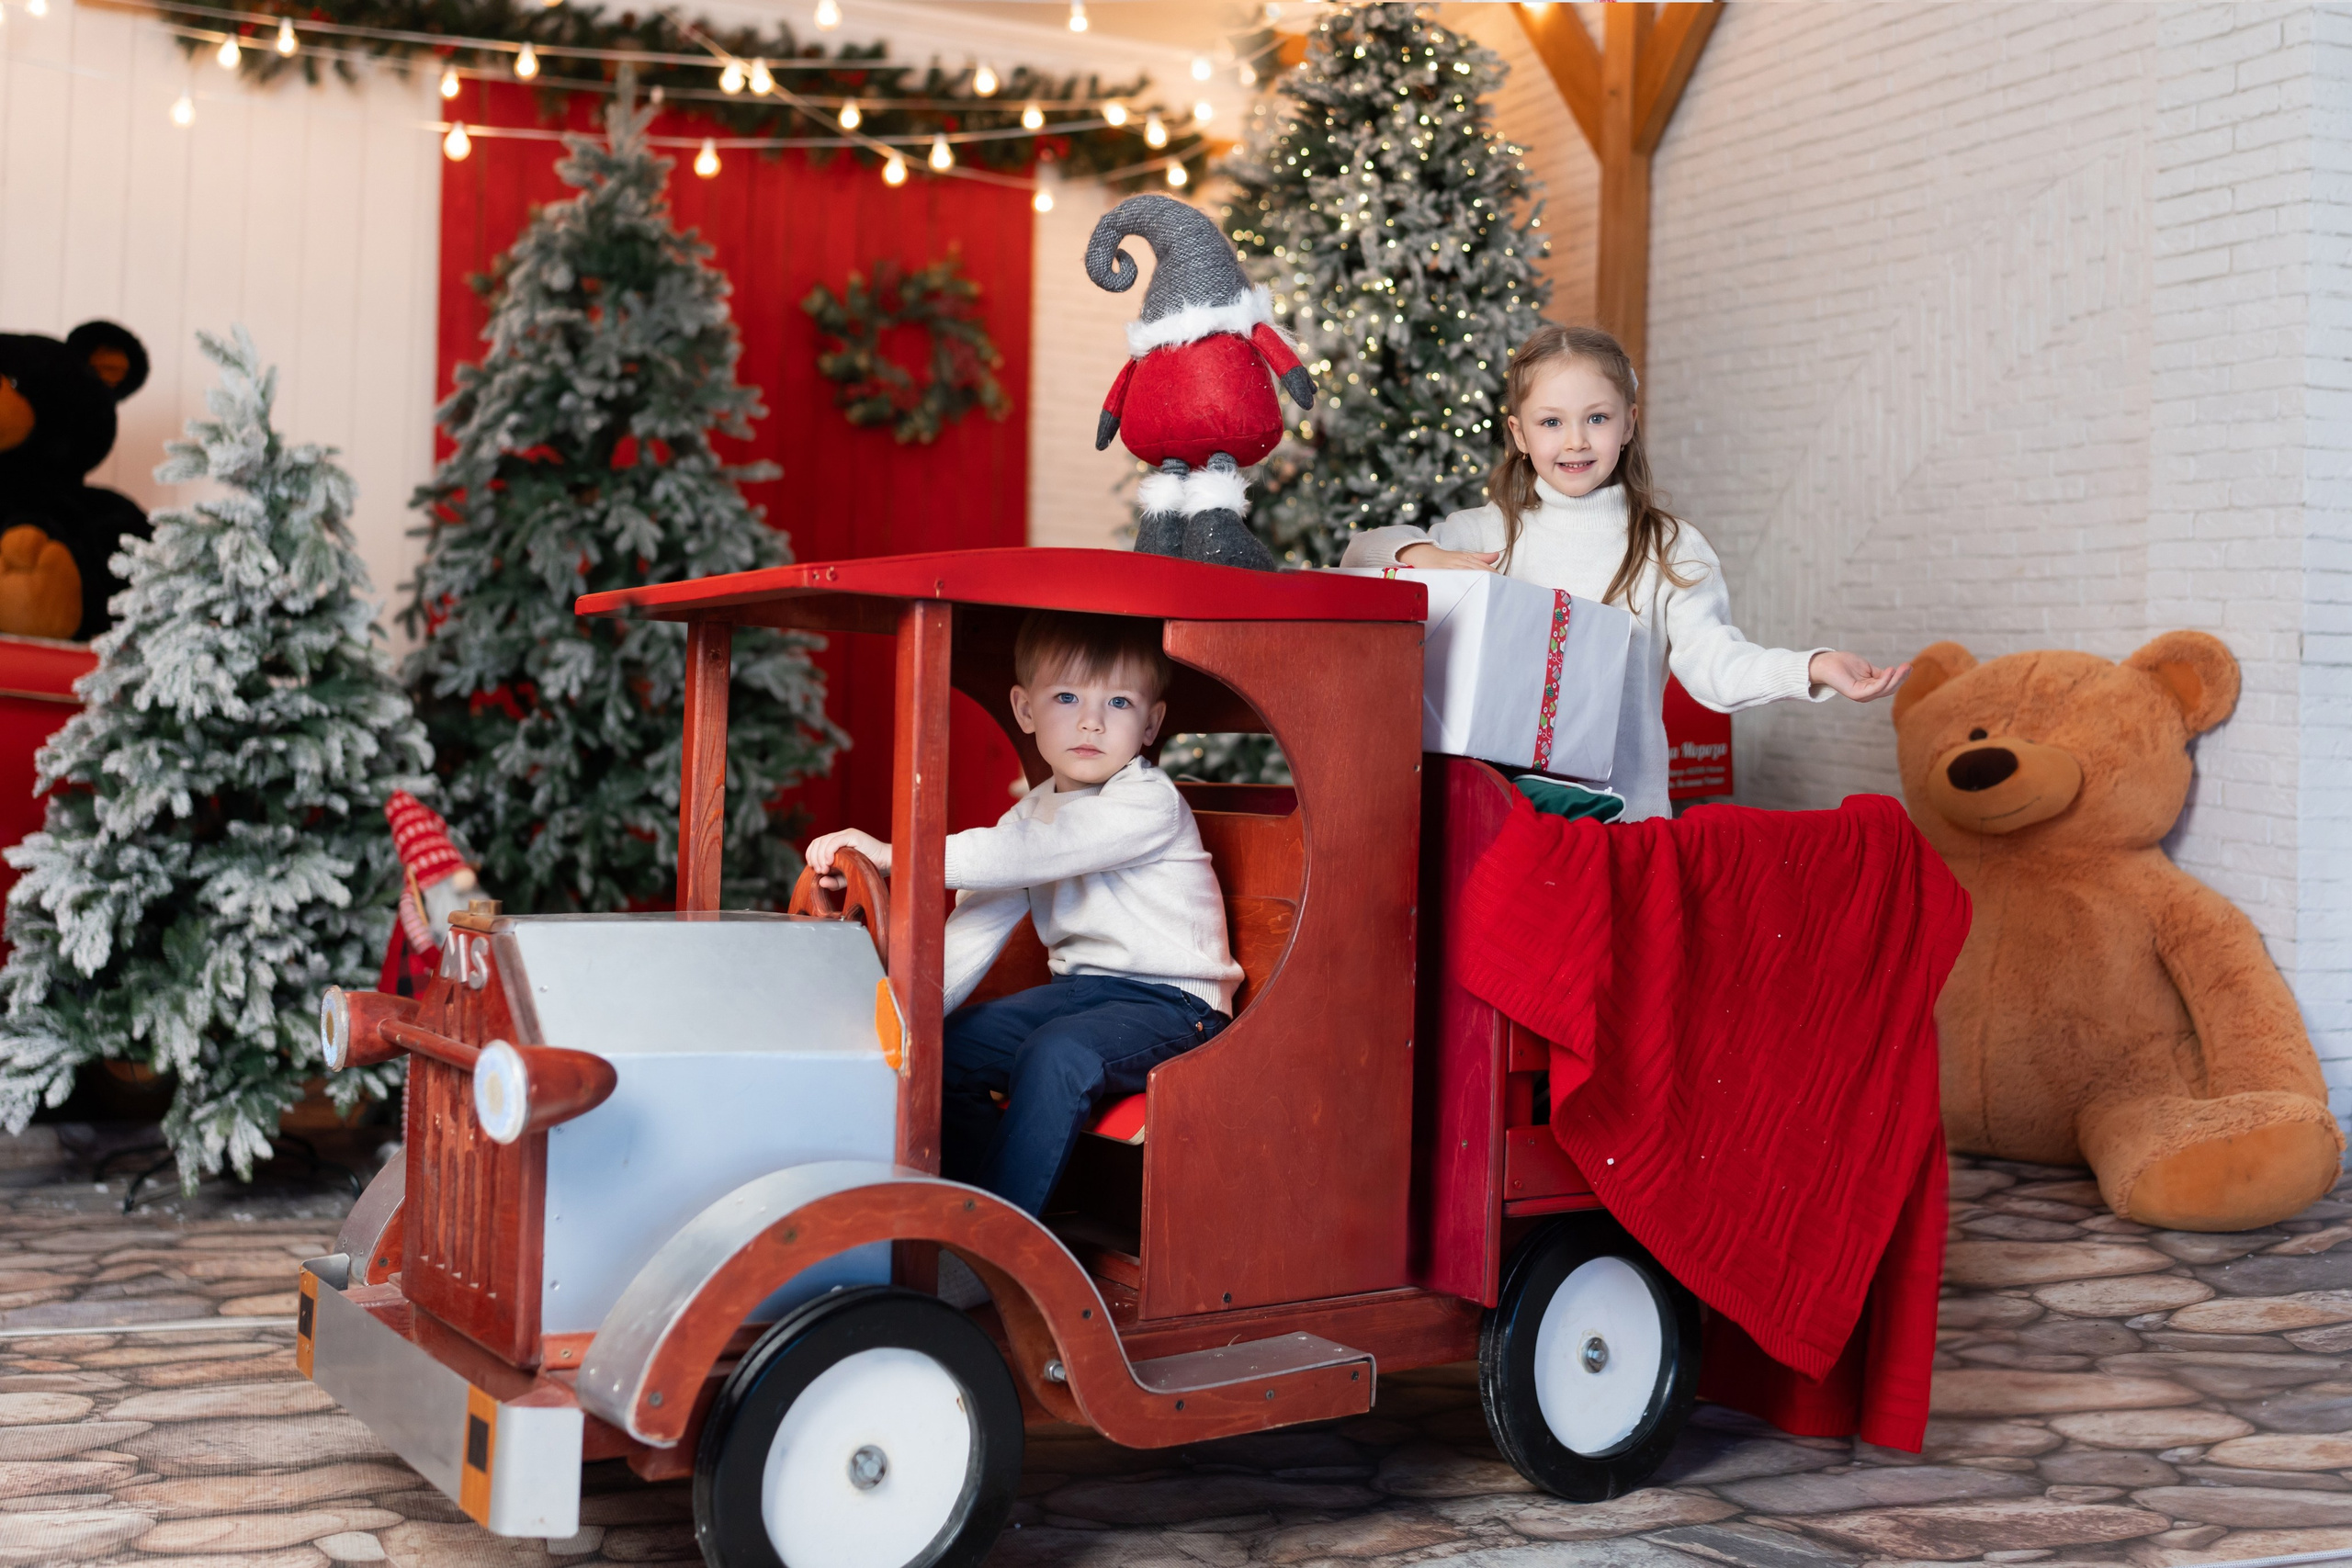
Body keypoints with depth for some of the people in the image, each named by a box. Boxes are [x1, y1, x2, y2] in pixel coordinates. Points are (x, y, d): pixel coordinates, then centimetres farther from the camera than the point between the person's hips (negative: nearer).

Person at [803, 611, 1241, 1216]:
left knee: (1056, 1053, -32)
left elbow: (1023, 853, -30)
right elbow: (974, 927, 4)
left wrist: (896, 853, -35)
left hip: (1171, 1003, -8)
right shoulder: (1032, 813, 8)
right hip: (1078, 987, 8)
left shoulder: (1149, 802, -18)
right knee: (942, 1045, 3)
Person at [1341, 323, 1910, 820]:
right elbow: (1362, 552, 10)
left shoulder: (1669, 551, 5)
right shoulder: (1492, 532, 9)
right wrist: (1426, 557, -11)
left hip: (1622, 805, -1)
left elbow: (1713, 663, -5)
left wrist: (1813, 666, -22)